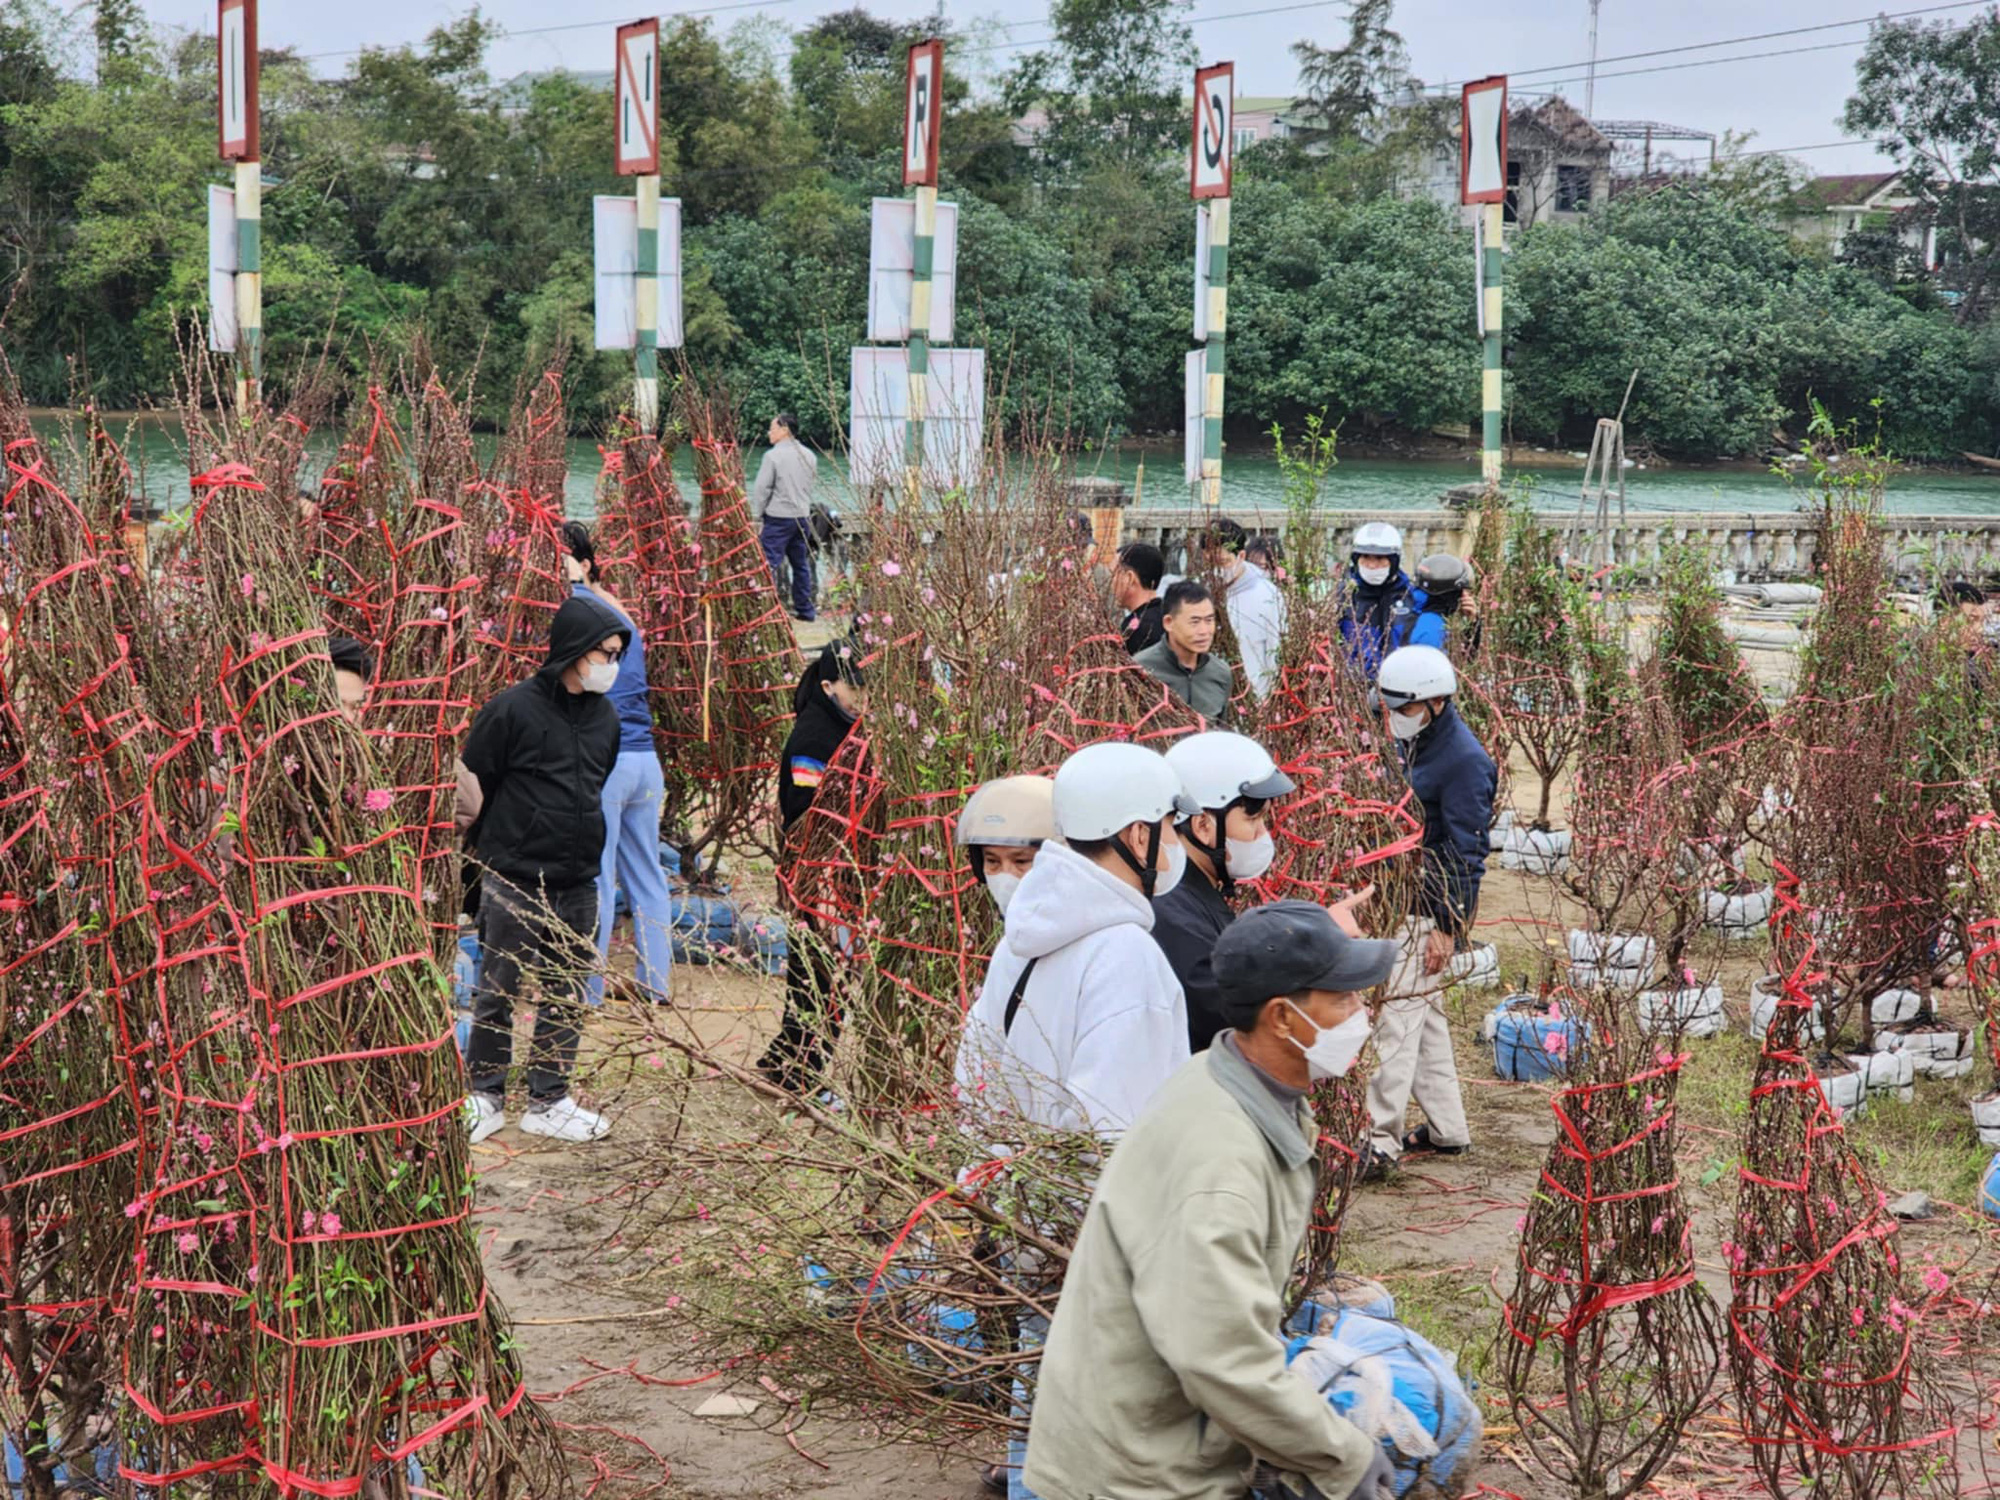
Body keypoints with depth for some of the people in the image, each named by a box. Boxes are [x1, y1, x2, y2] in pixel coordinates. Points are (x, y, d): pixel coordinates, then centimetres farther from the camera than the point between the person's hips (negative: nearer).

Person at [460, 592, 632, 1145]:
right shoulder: (512, 708, -11)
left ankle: (549, 1100, 20)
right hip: (514, 885, -6)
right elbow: (473, 784, -5)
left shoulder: (604, 716, 8)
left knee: (567, 996, 10)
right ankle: (485, 1097, 16)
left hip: (578, 885, 6)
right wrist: (495, 850, 3)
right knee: (498, 995, 4)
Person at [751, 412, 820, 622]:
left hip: (778, 518, -6)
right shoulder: (810, 456, 9)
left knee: (770, 563, -5)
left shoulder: (773, 456, -11)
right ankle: (805, 610, 17)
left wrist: (755, 518, -5)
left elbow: (761, 489, -11)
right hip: (803, 517, 6)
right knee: (801, 564, 13)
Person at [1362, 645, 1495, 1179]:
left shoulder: (1464, 760, -18)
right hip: (1398, 898, 10)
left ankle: (1381, 1140, -10)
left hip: (1432, 906, -10)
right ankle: (1447, 1129, 26)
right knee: (1426, 1015, 16)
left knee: (1400, 1016, -11)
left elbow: (1462, 850, -18)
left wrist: (1446, 926, -19)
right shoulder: (1414, 742, 11)